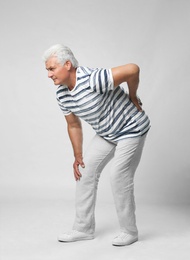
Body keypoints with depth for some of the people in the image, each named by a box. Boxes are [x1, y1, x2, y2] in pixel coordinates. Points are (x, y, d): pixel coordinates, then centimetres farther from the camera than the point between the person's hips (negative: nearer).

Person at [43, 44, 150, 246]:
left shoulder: (92, 80, -34)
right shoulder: (62, 95, -6)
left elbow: (132, 69, -36)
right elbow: (74, 125, 7)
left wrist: (132, 97, -18)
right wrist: (78, 156, 7)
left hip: (130, 129, -8)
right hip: (106, 134, 8)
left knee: (119, 177, -10)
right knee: (85, 171, 5)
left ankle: (129, 231, 10)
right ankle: (83, 229, 15)